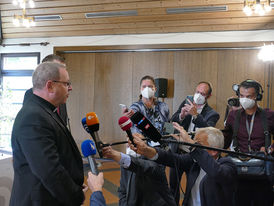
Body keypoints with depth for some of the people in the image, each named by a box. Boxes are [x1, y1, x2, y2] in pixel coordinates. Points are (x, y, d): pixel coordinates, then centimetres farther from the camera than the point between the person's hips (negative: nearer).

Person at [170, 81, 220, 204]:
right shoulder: (188, 101, 1)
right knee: (173, 184, 15)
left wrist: (196, 114, -40)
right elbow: (173, 120, -6)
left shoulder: (212, 114, -10)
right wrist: (182, 115, -27)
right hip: (177, 150, 3)